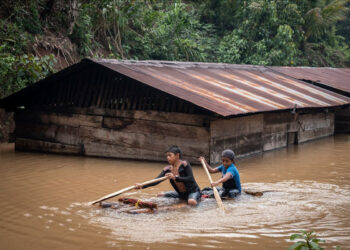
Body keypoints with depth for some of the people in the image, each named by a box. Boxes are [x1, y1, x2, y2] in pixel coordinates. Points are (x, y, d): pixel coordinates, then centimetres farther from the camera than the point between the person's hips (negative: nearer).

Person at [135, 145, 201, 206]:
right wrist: (142, 186, -30)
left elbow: (191, 179, -28)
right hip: (181, 193, 7)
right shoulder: (168, 169, -5)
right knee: (160, 195, 15)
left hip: (193, 191, -7)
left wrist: (175, 177, -38)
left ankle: (197, 198, -4)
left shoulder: (184, 165, -20)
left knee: (191, 202, -39)